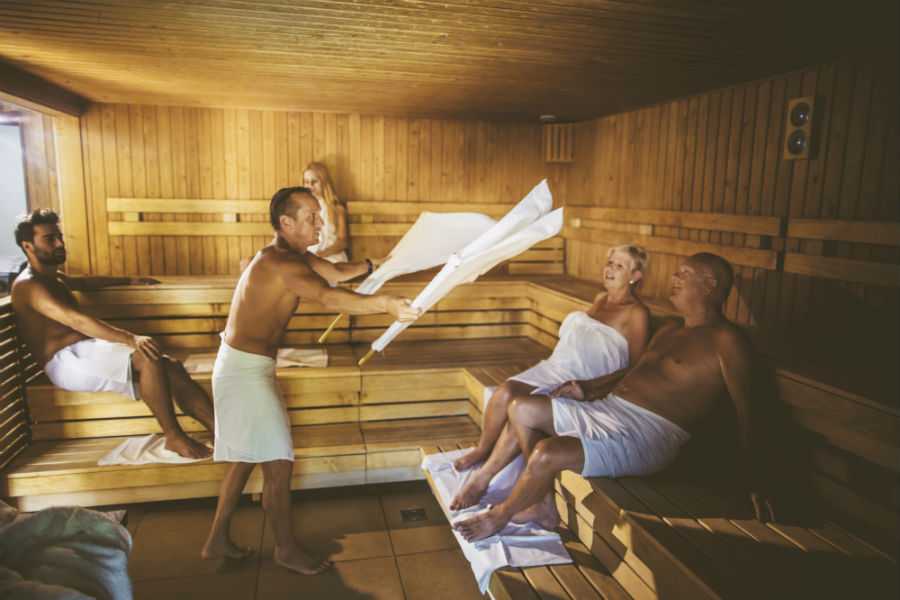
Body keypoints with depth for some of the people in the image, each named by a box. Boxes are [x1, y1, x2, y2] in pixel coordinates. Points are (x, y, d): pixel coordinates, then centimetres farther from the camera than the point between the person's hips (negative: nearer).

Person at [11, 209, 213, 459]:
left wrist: (129, 281, 48)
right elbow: (76, 320, -26)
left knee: (171, 367, -10)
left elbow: (84, 283, 44)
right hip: (67, 362, -9)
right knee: (148, 358, -30)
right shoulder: (28, 285, -12)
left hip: (86, 352, 9)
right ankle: (174, 437, -18)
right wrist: (130, 339, -37)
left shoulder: (53, 277, 20)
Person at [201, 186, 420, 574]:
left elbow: (338, 273, 15)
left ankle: (217, 540, 32)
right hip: (246, 369, -10)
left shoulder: (294, 255, 8)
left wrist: (376, 263, 5)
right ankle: (286, 549, 18)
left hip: (246, 367, 10)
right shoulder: (278, 263, -23)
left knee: (247, 456, 19)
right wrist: (386, 304, -46)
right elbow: (329, 298, -39)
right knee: (278, 461, 0)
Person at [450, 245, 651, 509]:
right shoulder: (600, 299, 17)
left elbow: (636, 367, -9)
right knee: (505, 392, -18)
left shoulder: (636, 312, -6)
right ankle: (481, 450, 5)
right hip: (556, 368, 7)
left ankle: (483, 477, -13)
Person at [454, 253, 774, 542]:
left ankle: (500, 516, 3)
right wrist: (589, 387, 19)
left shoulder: (724, 339, -8)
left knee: (547, 453, -29)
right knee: (520, 408, 10)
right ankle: (545, 506, 13)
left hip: (647, 434, -10)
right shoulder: (669, 330, 20)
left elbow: (744, 411, -13)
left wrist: (754, 484, -17)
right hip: (605, 410, 10)